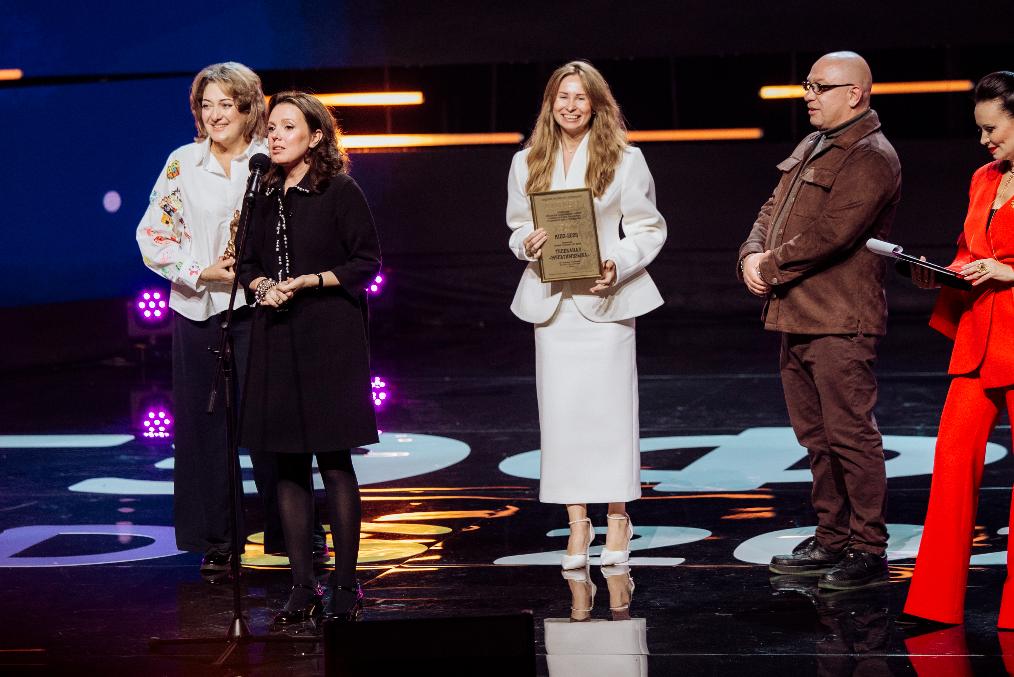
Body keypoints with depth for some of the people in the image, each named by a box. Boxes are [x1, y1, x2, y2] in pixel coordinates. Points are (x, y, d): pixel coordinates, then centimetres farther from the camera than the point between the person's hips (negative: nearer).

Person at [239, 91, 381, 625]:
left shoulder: (341, 193, -5)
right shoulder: (267, 197, 12)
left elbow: (366, 263, -6)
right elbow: (249, 262, 19)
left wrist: (307, 281, -15)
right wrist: (262, 286, -3)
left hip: (330, 339, -5)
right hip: (276, 337, 6)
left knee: (334, 460, -5)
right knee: (288, 464, 5)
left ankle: (345, 584, 2)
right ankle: (302, 587, 10)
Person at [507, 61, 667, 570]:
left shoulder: (625, 160, 1)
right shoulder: (527, 164, 10)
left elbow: (648, 228, 1)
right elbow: (517, 227, 16)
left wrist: (618, 265, -16)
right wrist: (527, 243, -8)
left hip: (605, 298, -3)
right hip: (551, 299, 3)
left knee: (609, 406, -3)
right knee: (560, 410, 0)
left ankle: (618, 517, 9)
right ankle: (577, 522, 6)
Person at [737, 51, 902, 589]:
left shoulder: (871, 158, -12)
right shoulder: (812, 147, 19)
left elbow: (829, 235, -21)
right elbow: (774, 209, 19)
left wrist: (771, 268, -11)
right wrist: (752, 255, -2)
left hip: (840, 323, -10)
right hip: (796, 319, 10)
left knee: (850, 435, -7)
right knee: (816, 437, 14)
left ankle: (869, 550, -1)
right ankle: (832, 539, 23)